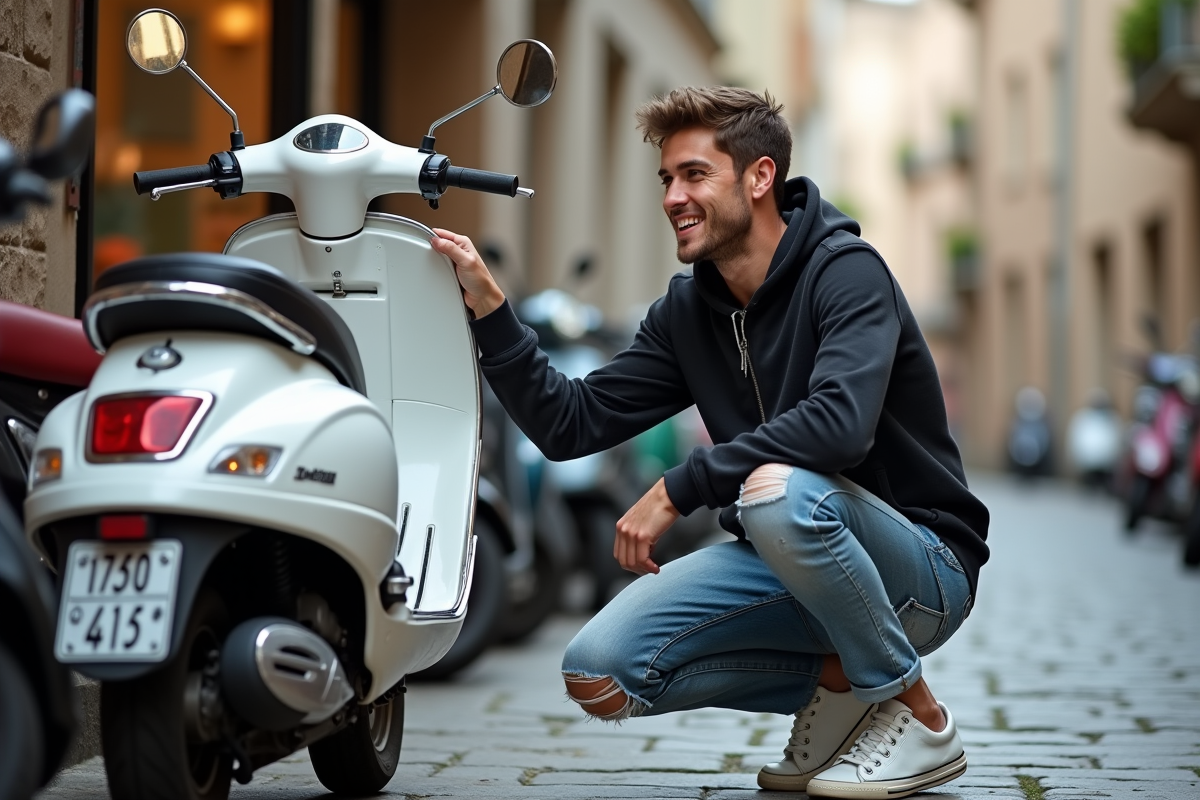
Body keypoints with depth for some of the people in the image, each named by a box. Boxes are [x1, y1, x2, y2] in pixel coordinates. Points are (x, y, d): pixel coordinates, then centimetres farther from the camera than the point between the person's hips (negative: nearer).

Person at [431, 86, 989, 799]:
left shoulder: (845, 271, -16)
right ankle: (835, 679, 5)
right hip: (790, 568, 6)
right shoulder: (688, 311, 6)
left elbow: (839, 422, -33)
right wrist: (490, 308, -7)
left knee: (778, 489, -38)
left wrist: (676, 489, -29)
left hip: (921, 572, -6)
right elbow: (571, 424, 4)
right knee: (600, 673, -13)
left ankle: (921, 719, -14)